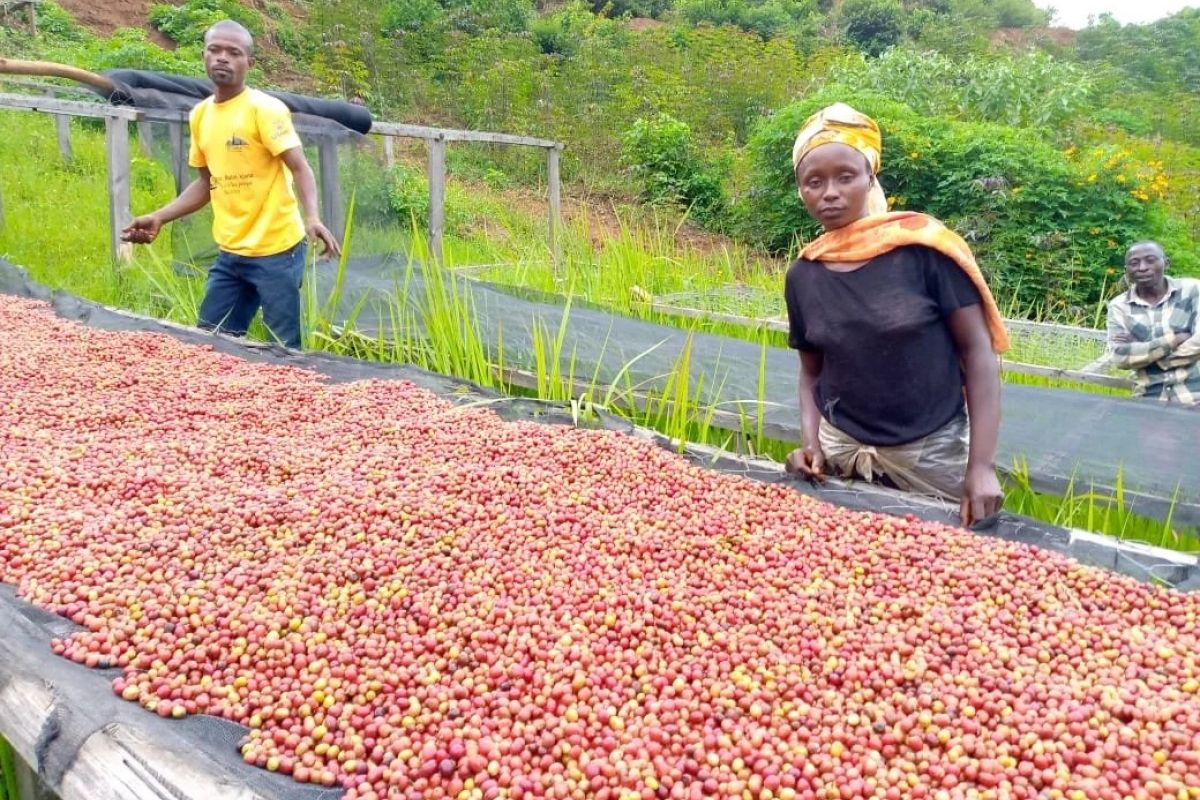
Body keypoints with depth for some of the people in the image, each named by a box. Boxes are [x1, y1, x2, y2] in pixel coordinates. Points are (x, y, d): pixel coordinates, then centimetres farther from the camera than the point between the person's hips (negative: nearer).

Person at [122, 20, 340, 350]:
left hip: (276, 251, -7)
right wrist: (159, 218, 13)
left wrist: (312, 218, -34)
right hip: (230, 252, 7)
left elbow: (300, 168, -16)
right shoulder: (200, 114, 11)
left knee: (284, 347, -4)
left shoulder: (265, 109, -10)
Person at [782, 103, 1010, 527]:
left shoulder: (924, 246, -13)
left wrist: (981, 465, -16)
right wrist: (812, 443, -7)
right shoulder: (803, 275, -1)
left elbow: (978, 351, -11)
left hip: (932, 453, -3)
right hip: (841, 451, 3)